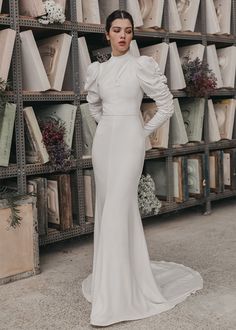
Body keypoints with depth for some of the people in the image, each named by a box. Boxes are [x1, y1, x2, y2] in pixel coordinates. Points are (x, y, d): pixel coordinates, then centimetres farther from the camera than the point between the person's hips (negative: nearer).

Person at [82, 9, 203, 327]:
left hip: (129, 142, -6)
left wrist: (143, 132, 0)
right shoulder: (98, 69, 10)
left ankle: (114, 297, -6)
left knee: (117, 213, -11)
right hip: (103, 142, 6)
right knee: (108, 209, 11)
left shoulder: (142, 65, -5)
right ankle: (129, 272, 30)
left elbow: (167, 105, -2)